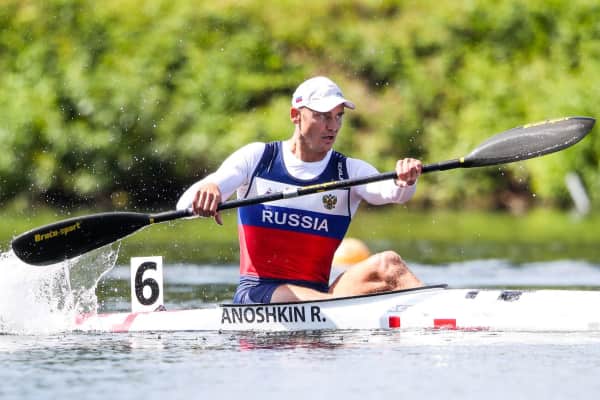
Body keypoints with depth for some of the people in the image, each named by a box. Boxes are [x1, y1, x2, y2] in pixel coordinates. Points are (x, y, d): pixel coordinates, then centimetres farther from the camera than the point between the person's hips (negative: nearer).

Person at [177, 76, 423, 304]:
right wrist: (206, 190, -29)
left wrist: (404, 183, -38)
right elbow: (185, 204, -3)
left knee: (387, 264, -27)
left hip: (317, 293, 2)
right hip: (256, 294, -2)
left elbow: (387, 191, -12)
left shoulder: (350, 171, 10)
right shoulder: (256, 158, 6)